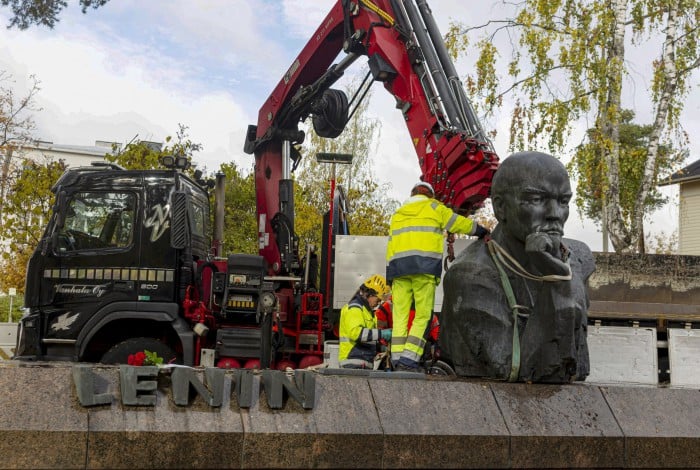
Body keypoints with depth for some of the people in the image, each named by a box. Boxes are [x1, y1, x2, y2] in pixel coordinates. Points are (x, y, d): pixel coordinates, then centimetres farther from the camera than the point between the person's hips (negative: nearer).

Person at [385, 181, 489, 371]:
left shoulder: (397, 214, 26)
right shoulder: (433, 207, 14)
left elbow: (390, 246, 19)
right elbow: (459, 223, 17)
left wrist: (390, 275, 16)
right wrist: (482, 231, 32)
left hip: (398, 266, 5)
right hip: (425, 266, -4)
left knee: (400, 315, 4)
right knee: (423, 315, -5)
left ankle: (397, 361, -3)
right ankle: (408, 360, -15)